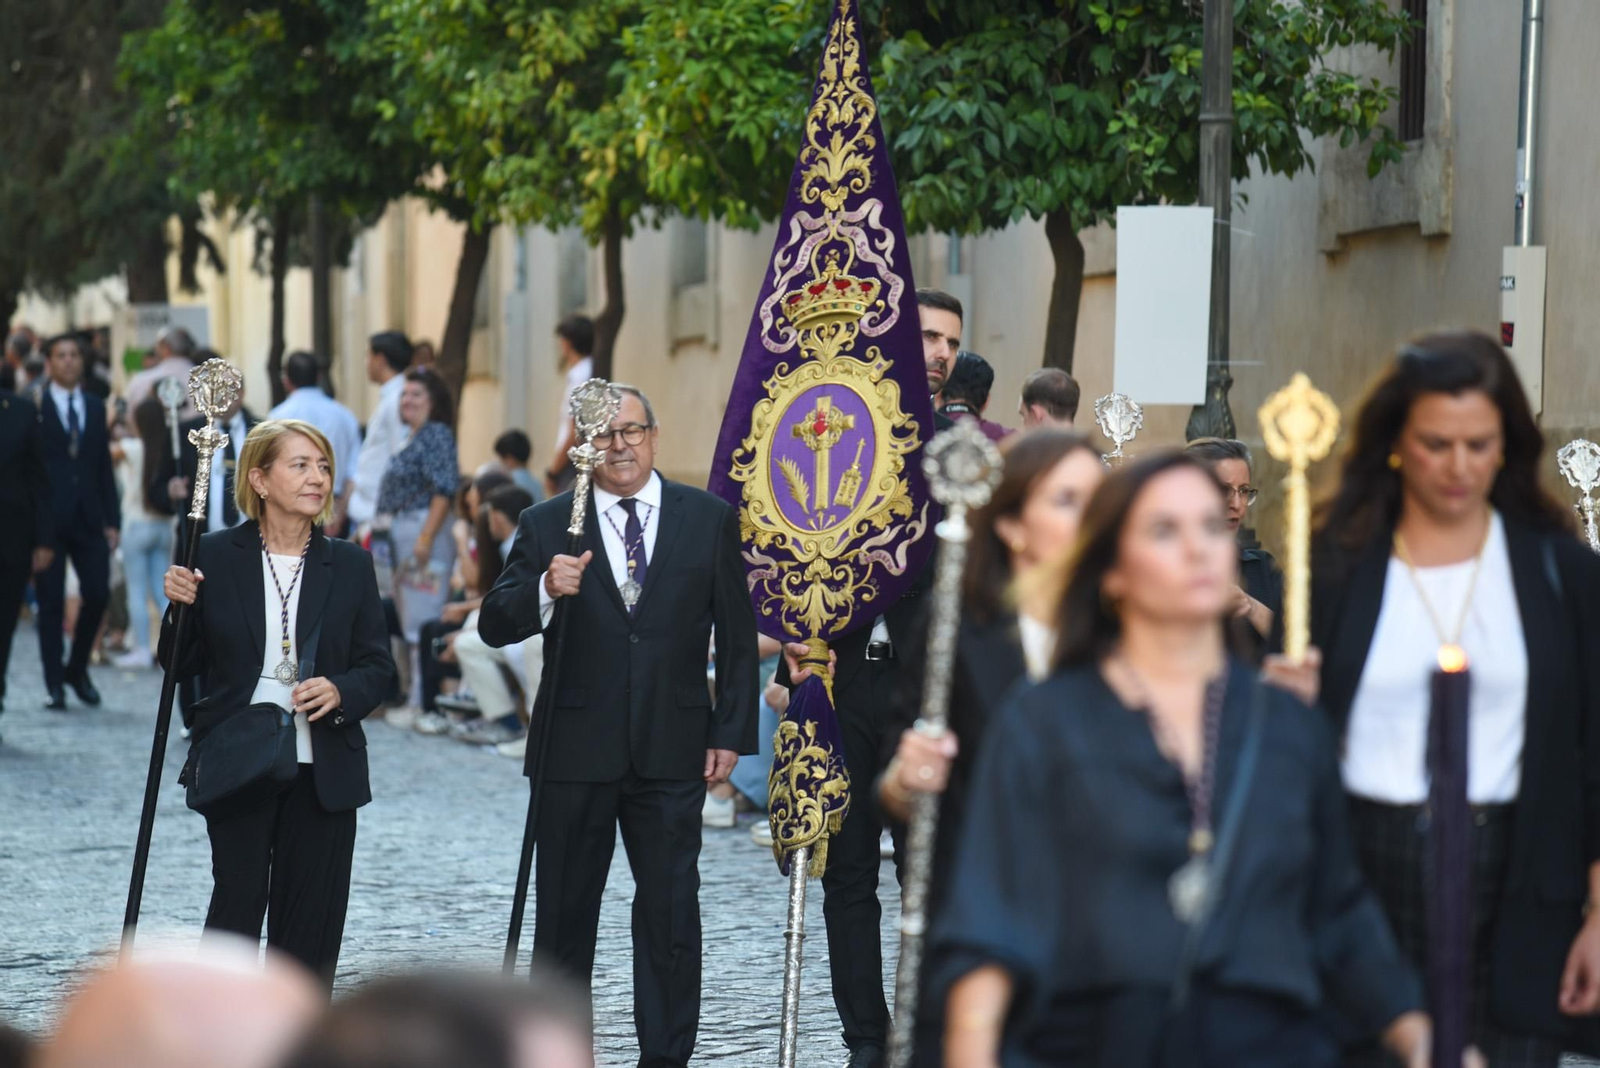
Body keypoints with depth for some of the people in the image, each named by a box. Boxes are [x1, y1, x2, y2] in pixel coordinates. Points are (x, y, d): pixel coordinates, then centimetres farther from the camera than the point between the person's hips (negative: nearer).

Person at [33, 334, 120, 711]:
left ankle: (77, 669, 18)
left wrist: (112, 520, 8)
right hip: (49, 519, -4)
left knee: (98, 594, -2)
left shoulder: (95, 407, 12)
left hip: (88, 518, 4)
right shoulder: (34, 407, -2)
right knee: (51, 601, 0)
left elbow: (104, 466, 13)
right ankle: (54, 683, 7)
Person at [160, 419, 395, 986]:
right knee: (237, 903, -1)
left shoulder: (348, 564, 5)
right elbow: (181, 663, 4)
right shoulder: (216, 556, 0)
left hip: (322, 770, 2)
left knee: (311, 917, 4)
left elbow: (379, 665, 7)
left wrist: (342, 693, -13)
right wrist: (181, 609, -15)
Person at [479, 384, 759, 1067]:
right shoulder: (546, 525, 2)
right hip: (574, 750, 0)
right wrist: (546, 591, -23)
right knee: (565, 914, 8)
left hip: (672, 749, 0)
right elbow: (494, 626, -4)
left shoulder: (710, 519, 4)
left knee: (671, 910, 0)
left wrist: (730, 732, 0)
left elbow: (736, 637, 6)